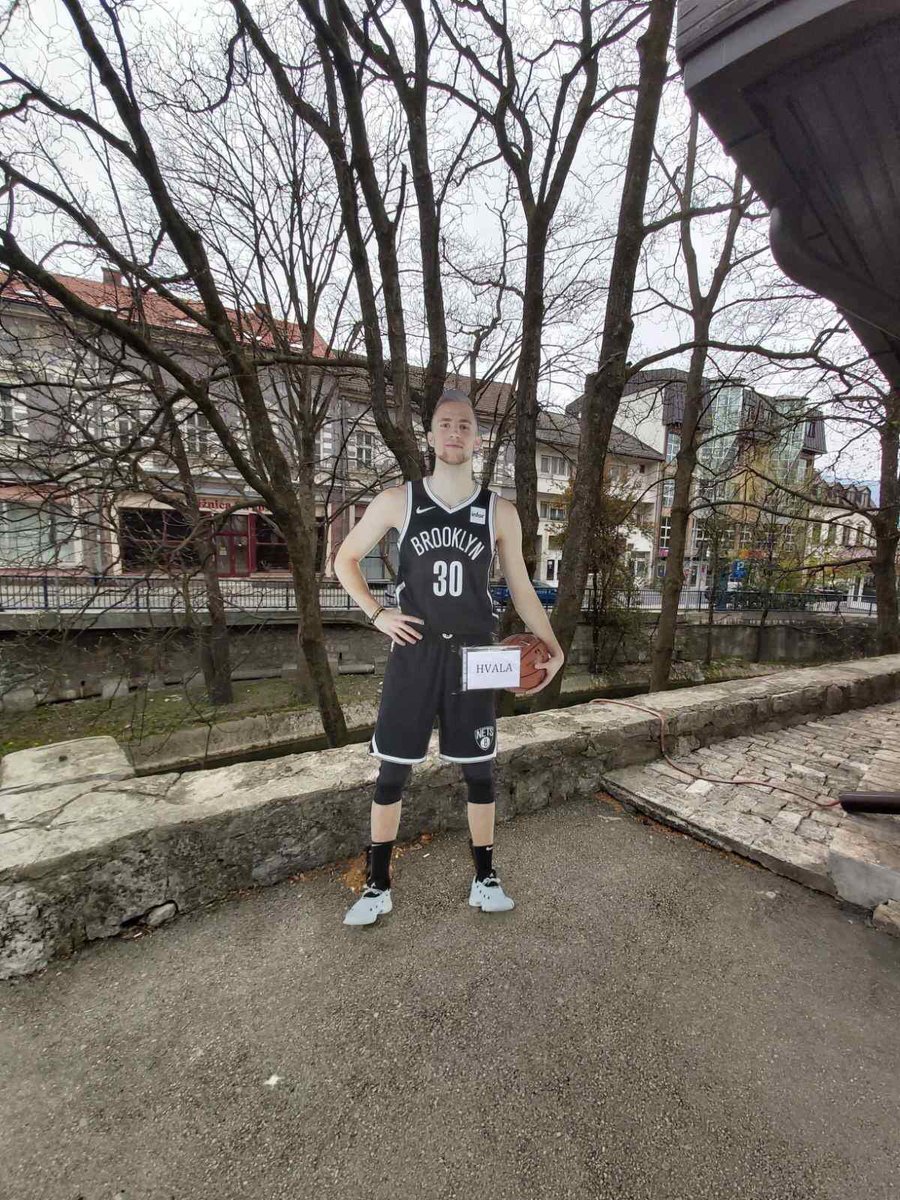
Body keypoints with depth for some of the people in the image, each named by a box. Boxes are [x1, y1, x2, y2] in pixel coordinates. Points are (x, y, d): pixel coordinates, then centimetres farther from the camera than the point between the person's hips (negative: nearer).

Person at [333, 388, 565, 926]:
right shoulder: (397, 501, 0)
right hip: (414, 652, 0)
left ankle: (485, 878, 32)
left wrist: (552, 646, -3)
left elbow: (521, 587, 8)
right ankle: (378, 886, 27)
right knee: (392, 771, 7)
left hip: (473, 656, 1)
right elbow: (345, 559, 9)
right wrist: (377, 614, -3)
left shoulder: (500, 512, 1)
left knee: (479, 769, 10)